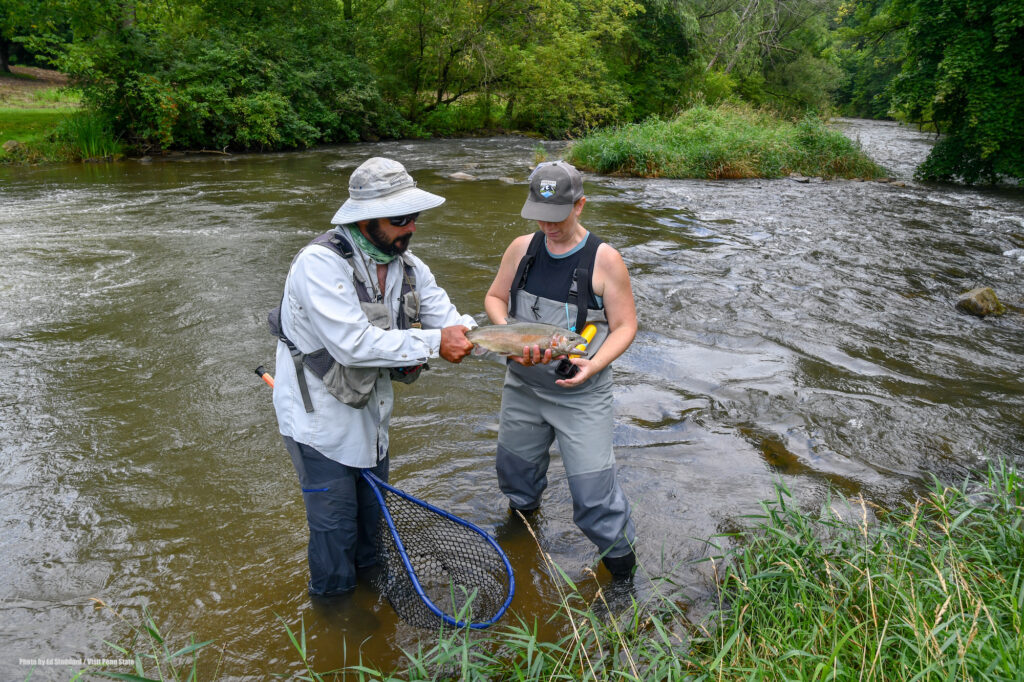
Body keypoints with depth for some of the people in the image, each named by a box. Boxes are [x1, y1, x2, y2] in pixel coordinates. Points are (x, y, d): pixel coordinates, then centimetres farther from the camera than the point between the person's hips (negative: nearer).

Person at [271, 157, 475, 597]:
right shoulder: (321, 263, -27)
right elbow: (354, 344, -35)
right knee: (335, 523, 6)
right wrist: (432, 343, -34)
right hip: (320, 416, -7)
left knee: (373, 509, 25)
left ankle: (370, 582, 51)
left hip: (370, 409, 7)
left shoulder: (406, 264, -2)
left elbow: (450, 321, -5)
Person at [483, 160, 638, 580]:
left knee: (592, 486, -5)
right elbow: (494, 298, 9)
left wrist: (594, 364, -27)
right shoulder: (522, 248, -1)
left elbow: (625, 326, -10)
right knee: (513, 466, 23)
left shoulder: (604, 260, -14)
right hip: (523, 387, 5)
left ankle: (618, 556, 20)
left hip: (582, 395, -5)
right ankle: (523, 513, 55)